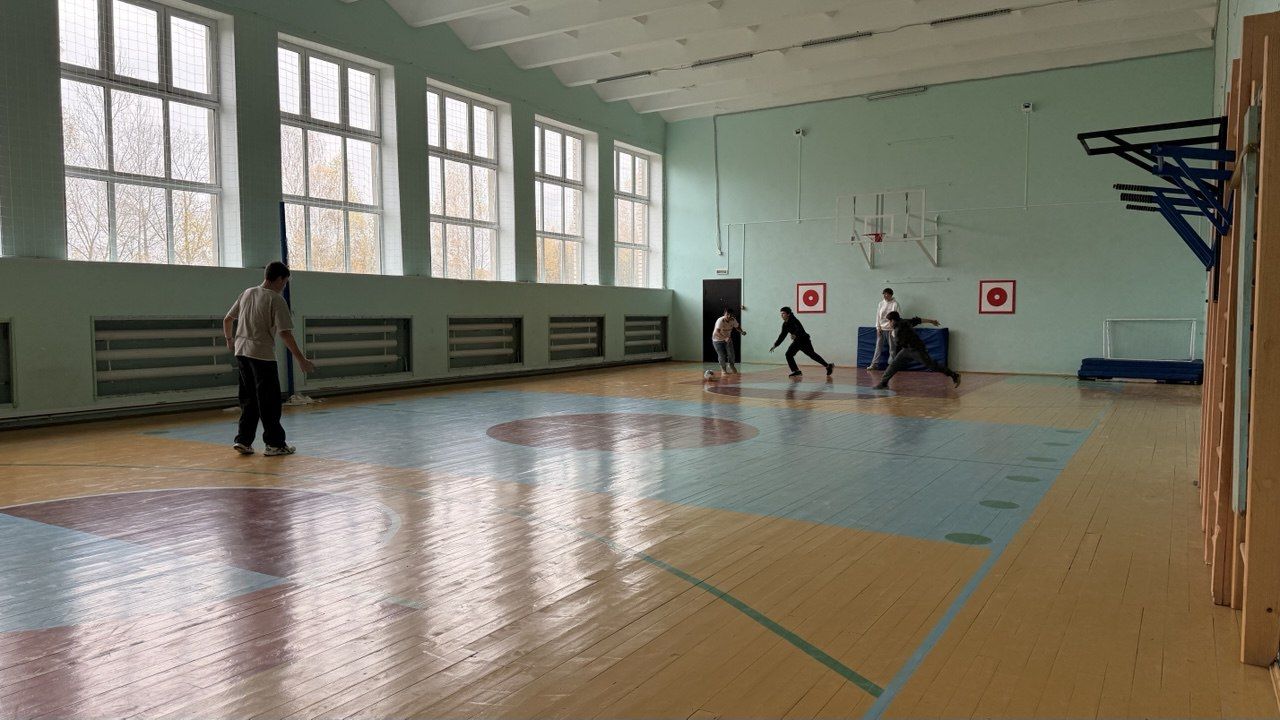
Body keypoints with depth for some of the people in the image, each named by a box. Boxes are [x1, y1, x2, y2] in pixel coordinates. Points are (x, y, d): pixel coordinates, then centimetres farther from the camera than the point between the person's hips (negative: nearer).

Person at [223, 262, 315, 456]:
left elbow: (227, 319, 18)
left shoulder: (248, 293, 11)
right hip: (262, 354, -7)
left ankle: (243, 440, 15)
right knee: (269, 402, 1)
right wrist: (301, 359, -15)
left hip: (242, 352, 7)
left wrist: (229, 339, 36)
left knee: (249, 400, 15)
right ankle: (275, 444, 6)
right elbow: (285, 333, -17)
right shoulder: (276, 299, -10)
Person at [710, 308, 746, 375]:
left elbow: (737, 327, 6)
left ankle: (732, 366, 26)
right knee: (722, 355, -8)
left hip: (728, 339, 4)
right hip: (718, 340, -4)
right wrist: (725, 338, -55)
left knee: (731, 353, -6)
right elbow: (717, 332, -42)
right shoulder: (720, 320, -31)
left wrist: (742, 331, -15)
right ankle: (723, 369, 19)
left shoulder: (733, 320, -14)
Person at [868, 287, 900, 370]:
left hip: (890, 329, -4)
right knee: (878, 346, 5)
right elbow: (878, 316, 9)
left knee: (892, 347, 1)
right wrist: (878, 327, 2)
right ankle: (874, 364, 8)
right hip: (881, 329, 4)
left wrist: (894, 329, -12)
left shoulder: (895, 304, -5)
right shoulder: (881, 304, 7)